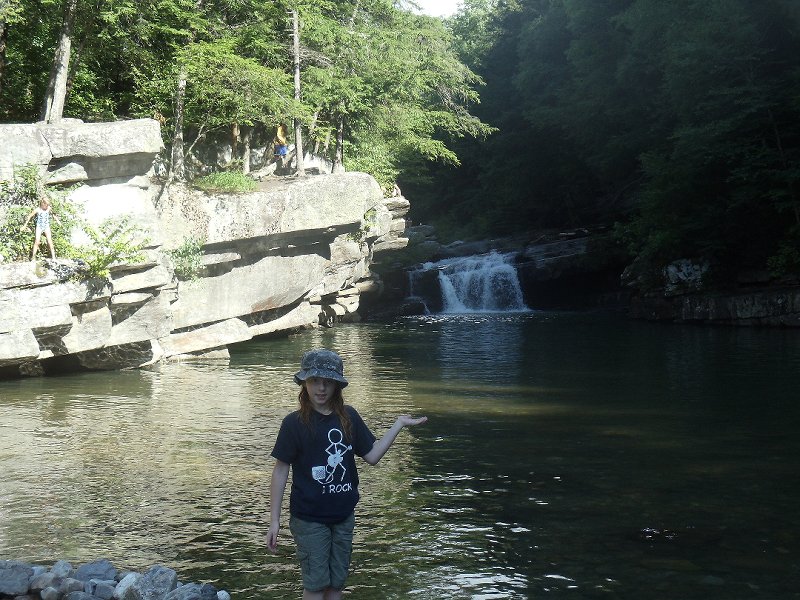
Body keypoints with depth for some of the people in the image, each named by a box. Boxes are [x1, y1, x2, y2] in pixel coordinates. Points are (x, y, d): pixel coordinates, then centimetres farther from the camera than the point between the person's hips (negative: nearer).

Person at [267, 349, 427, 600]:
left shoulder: (348, 417, 1)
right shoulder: (294, 423, -11)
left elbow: (372, 456, 6)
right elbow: (280, 471, -8)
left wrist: (399, 424, 1)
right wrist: (274, 521, -9)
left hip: (343, 515, 4)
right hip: (309, 519, -4)